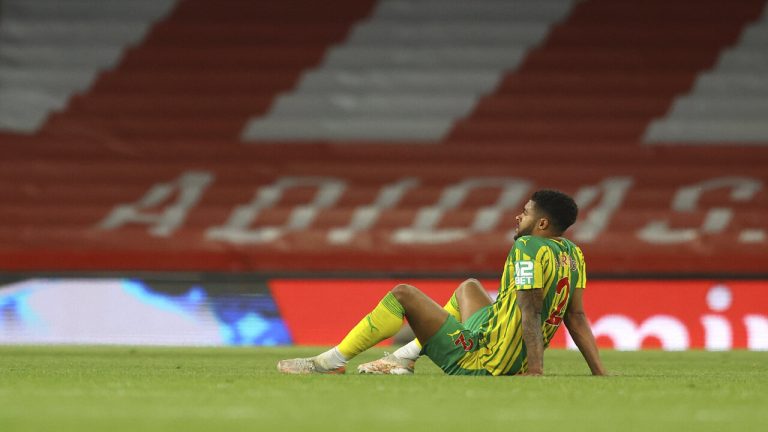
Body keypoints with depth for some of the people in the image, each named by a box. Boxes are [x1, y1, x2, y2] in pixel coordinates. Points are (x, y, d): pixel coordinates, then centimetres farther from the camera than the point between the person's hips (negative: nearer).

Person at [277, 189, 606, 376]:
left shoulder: (528, 248, -17)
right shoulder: (572, 254, 8)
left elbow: (530, 312, -24)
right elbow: (576, 317, 6)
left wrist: (535, 370, -29)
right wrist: (599, 372, 9)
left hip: (478, 361, -9)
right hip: (513, 364, 9)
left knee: (403, 295, -7)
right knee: (468, 288, 33)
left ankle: (332, 362, -2)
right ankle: (406, 358, 29)